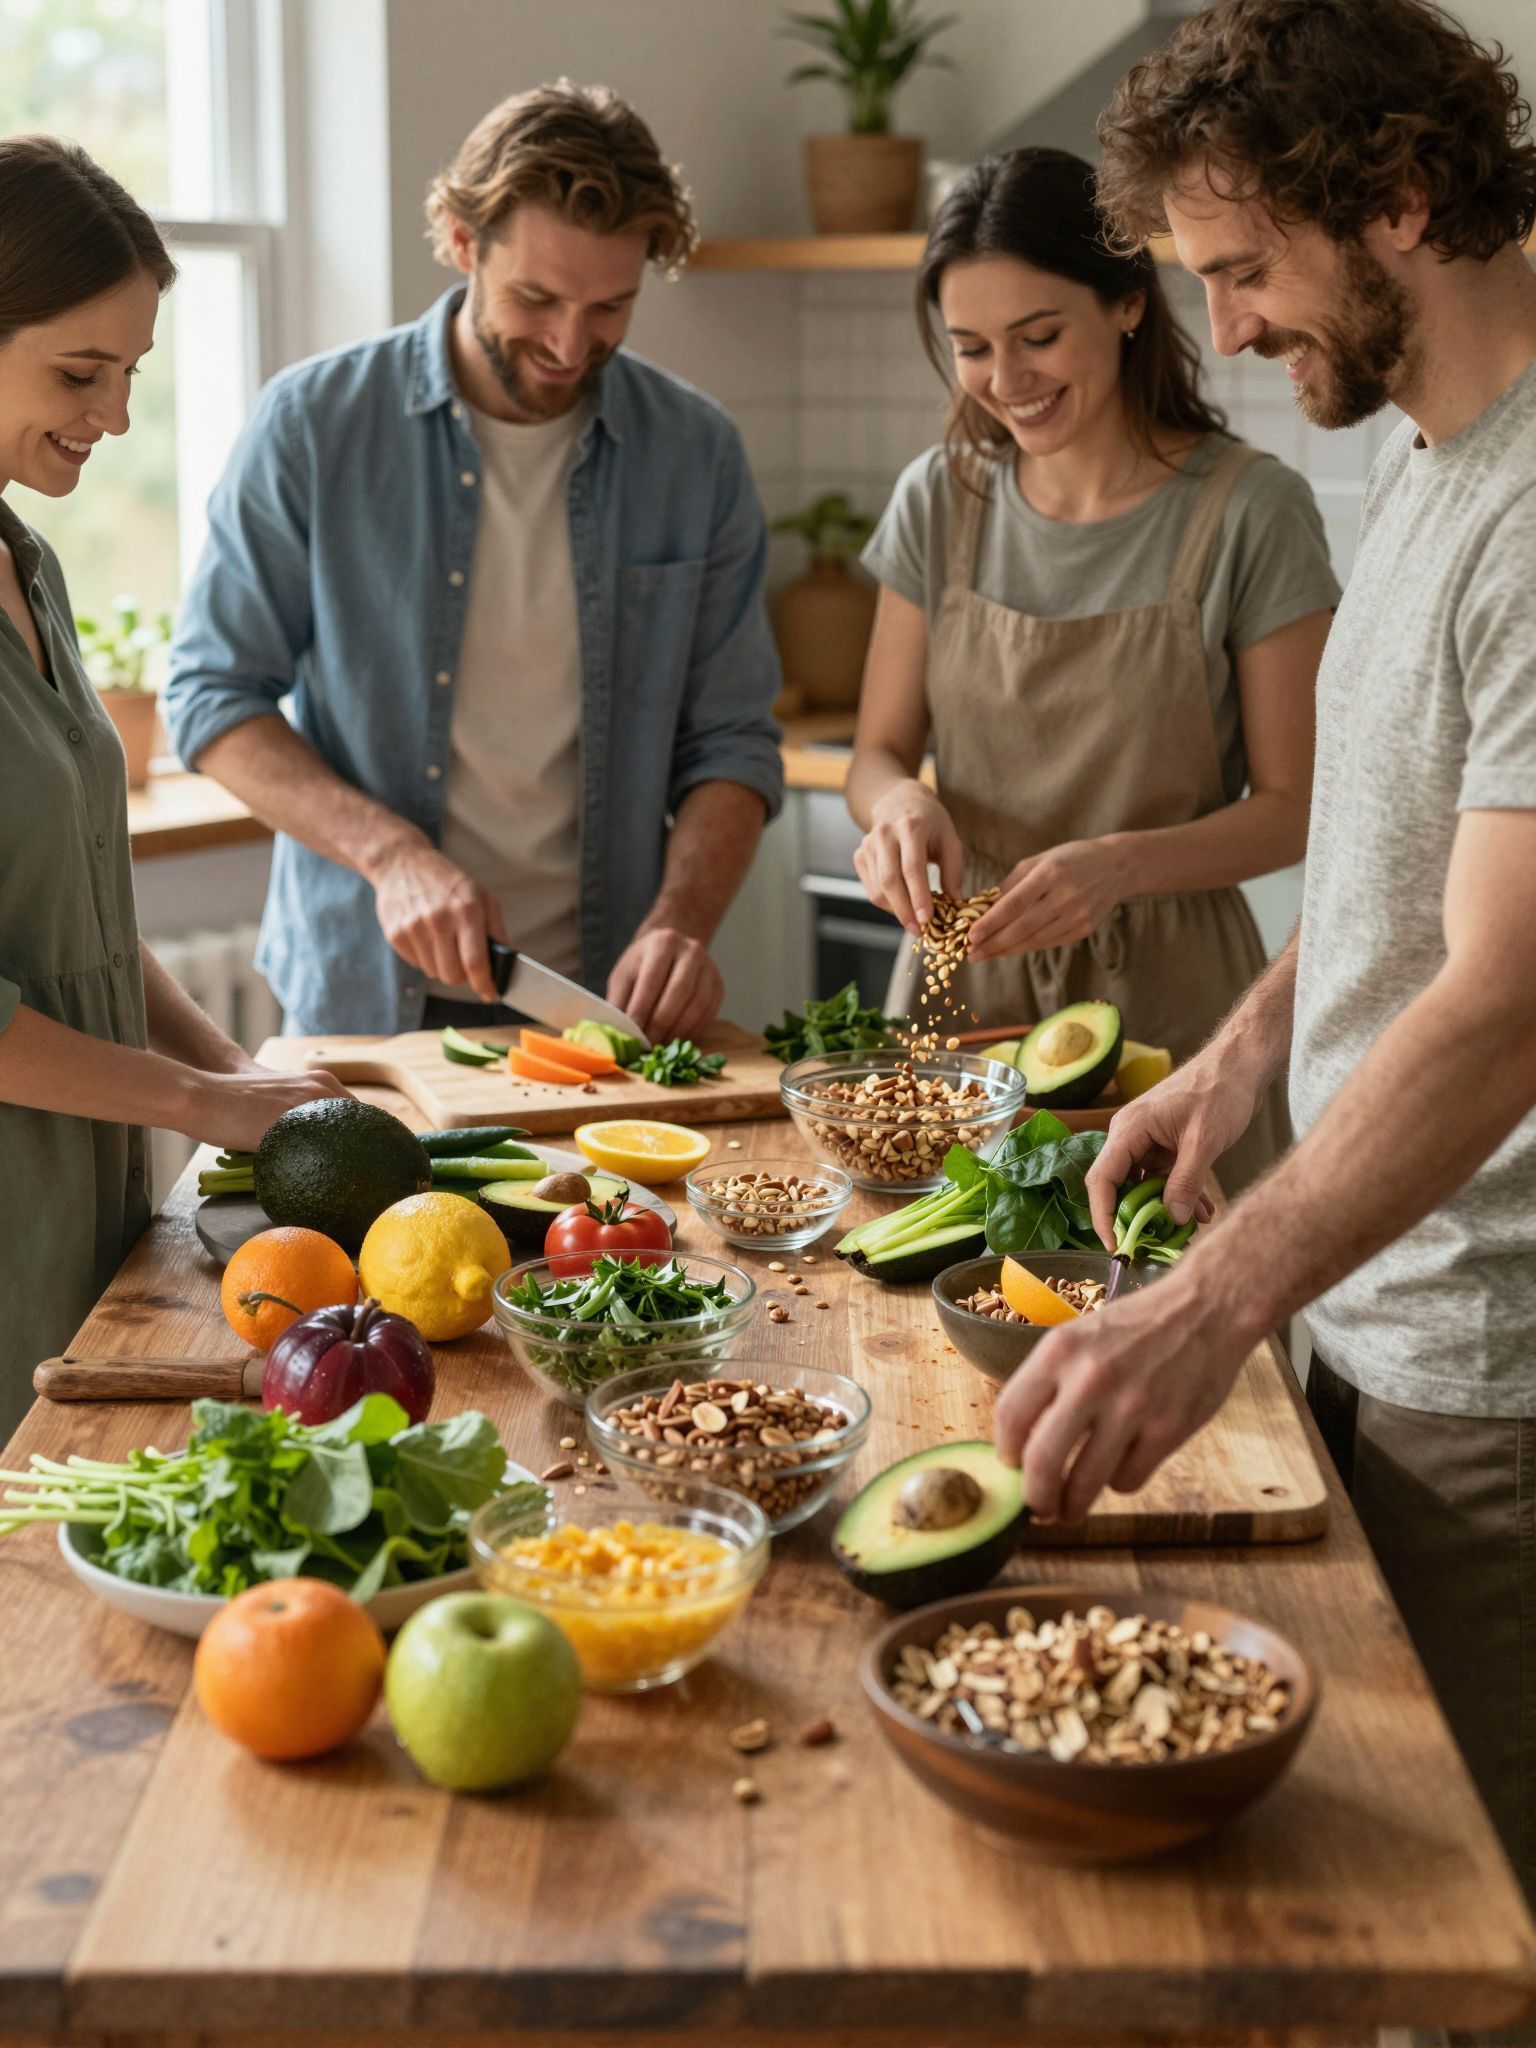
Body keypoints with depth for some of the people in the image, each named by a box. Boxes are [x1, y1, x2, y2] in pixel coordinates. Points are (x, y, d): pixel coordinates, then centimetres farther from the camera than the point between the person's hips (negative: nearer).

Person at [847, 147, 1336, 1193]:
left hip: (1165, 998, -3)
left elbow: (1292, 807, -7)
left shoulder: (1250, 510, -9)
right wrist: (899, 805, -15)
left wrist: (1120, 865, -24)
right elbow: (879, 752, 8)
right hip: (967, 983, 3)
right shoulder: (940, 501, 3)